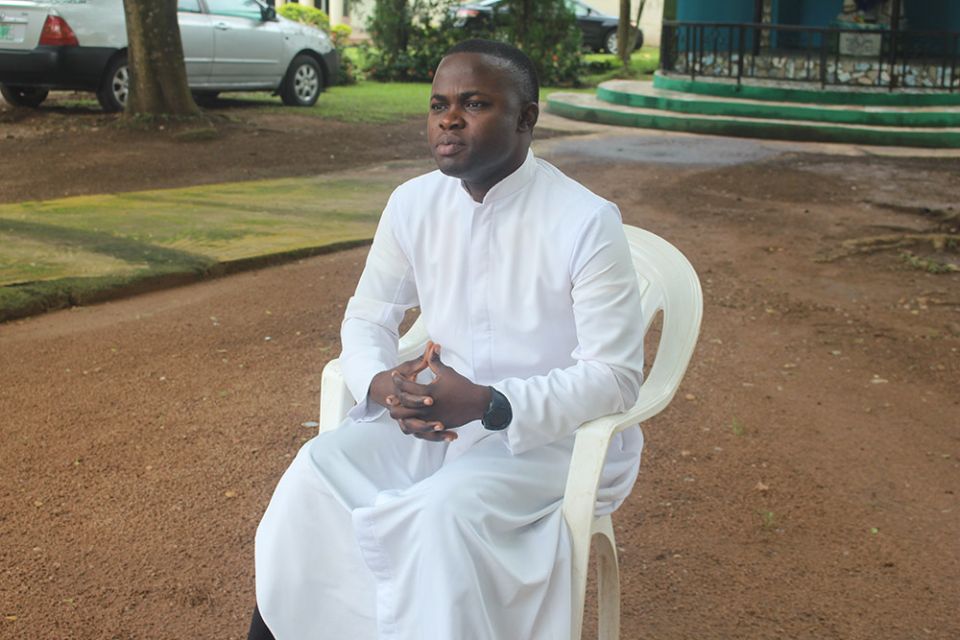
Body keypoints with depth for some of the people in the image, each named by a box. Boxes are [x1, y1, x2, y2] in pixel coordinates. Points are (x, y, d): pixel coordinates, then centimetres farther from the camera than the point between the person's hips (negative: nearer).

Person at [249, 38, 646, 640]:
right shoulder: (413, 204, -3)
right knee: (317, 472, -18)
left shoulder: (587, 223, -19)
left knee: (441, 512, -31)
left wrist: (487, 405, -29)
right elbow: (368, 317, 8)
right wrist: (381, 383, -16)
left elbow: (615, 376, -17)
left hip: (552, 433, -4)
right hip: (437, 410, 5)